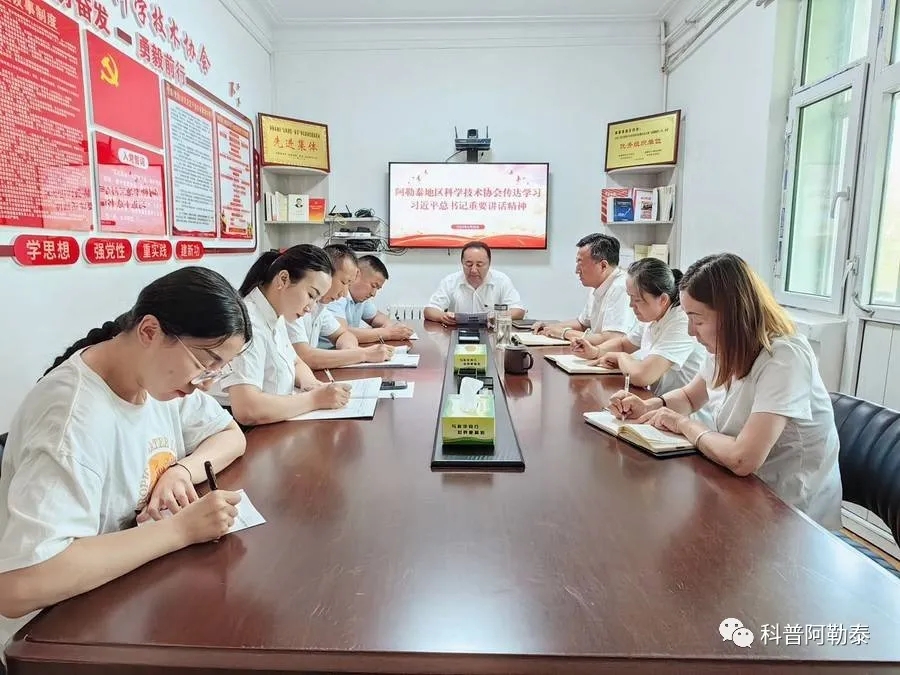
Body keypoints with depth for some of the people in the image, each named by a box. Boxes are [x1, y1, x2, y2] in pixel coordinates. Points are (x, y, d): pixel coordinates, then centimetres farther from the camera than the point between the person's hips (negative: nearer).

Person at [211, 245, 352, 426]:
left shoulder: (274, 317, 6)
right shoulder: (247, 323, -20)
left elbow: (296, 363, 20)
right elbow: (246, 410, -30)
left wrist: (311, 384, -1)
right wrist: (315, 399, -22)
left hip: (275, 425, 8)